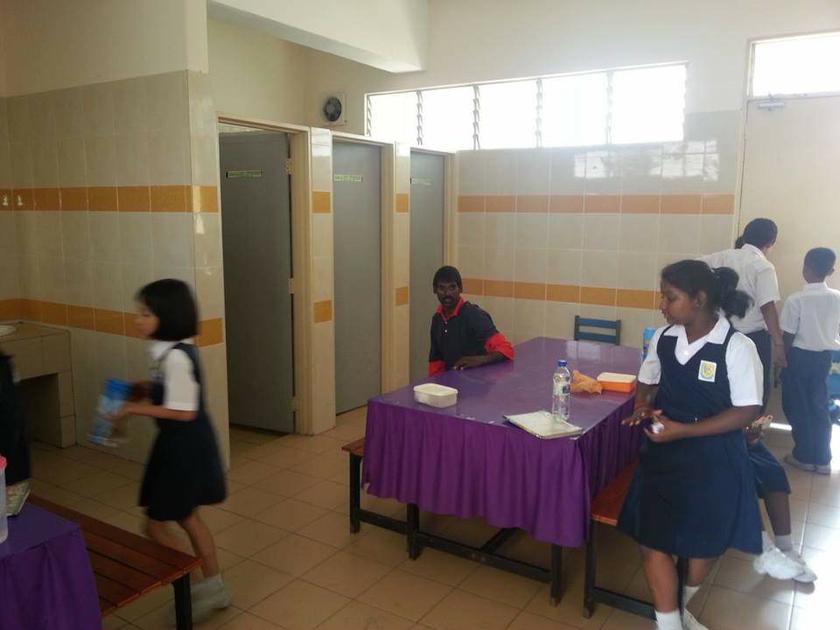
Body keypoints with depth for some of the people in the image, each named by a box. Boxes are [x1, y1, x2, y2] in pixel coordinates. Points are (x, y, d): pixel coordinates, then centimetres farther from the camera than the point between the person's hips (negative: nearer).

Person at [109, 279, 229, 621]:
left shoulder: (176, 356, -25)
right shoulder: (173, 350, 5)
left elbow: (183, 411, -26)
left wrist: (135, 408, -19)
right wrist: (143, 387, 6)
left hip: (184, 447, -10)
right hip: (184, 443, 10)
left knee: (155, 523, 3)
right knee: (187, 517, 20)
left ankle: (200, 591, 15)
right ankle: (214, 586, 33)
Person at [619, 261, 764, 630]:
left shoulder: (737, 347, -16)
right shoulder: (663, 338, -2)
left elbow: (747, 412, -15)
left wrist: (683, 430, -21)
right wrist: (644, 406, -9)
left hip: (714, 459, -3)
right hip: (663, 454, 3)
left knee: (705, 542, 14)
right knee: (651, 537, -4)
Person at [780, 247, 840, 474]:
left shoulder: (796, 300, -17)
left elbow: (789, 336, -12)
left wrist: (783, 359, 1)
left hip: (800, 356, -4)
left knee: (797, 407, 10)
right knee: (819, 406, 14)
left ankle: (804, 456, 16)